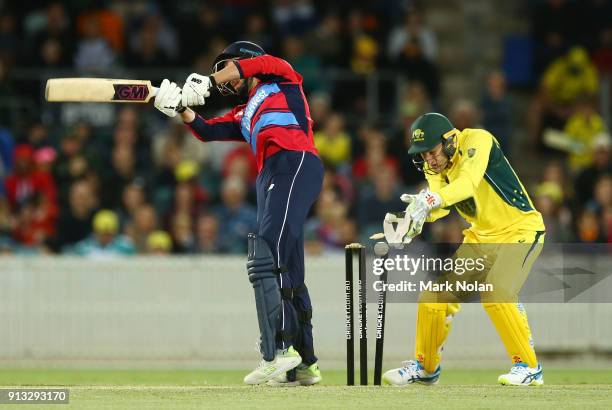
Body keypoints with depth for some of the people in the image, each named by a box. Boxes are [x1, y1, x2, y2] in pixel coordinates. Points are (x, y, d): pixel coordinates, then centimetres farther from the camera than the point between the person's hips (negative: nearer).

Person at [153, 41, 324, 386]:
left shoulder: (282, 80, 16)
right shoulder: (244, 117, 33)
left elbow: (259, 62, -4)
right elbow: (206, 131, 21)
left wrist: (206, 83, -2)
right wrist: (182, 108, 4)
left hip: (295, 164, -9)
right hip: (271, 177, 9)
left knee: (266, 261, -22)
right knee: (287, 275, 8)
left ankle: (279, 351, -30)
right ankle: (305, 364, 11)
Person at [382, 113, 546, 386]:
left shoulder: (477, 140, -22)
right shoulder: (433, 166, -2)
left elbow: (468, 183, -39)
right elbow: (440, 205, -18)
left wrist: (432, 199, -56)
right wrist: (420, 208, -42)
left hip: (520, 230, -7)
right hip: (481, 237, 7)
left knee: (496, 293, -26)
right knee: (436, 291, 1)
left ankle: (528, 367, -13)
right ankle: (425, 367, 18)